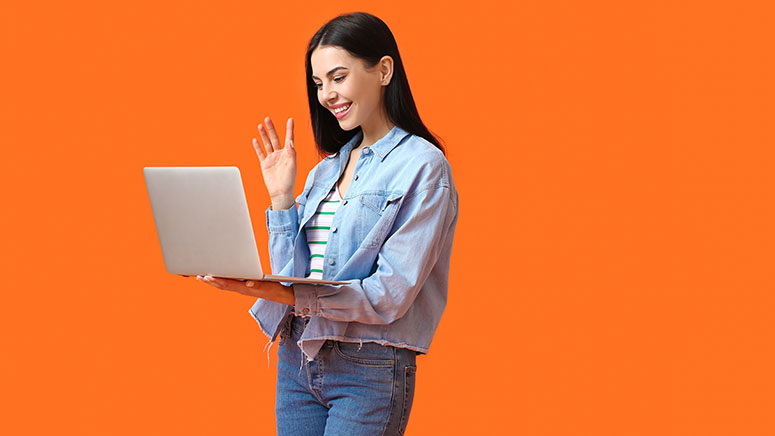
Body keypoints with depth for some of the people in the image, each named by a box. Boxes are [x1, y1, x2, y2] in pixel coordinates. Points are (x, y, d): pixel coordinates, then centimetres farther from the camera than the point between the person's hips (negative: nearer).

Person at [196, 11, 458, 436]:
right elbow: (291, 278, 10)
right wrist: (281, 197, 1)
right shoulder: (326, 169, 14)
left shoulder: (423, 166, -8)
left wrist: (287, 295, -25)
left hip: (369, 369, -6)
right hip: (297, 359, 7)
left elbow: (392, 295, -16)